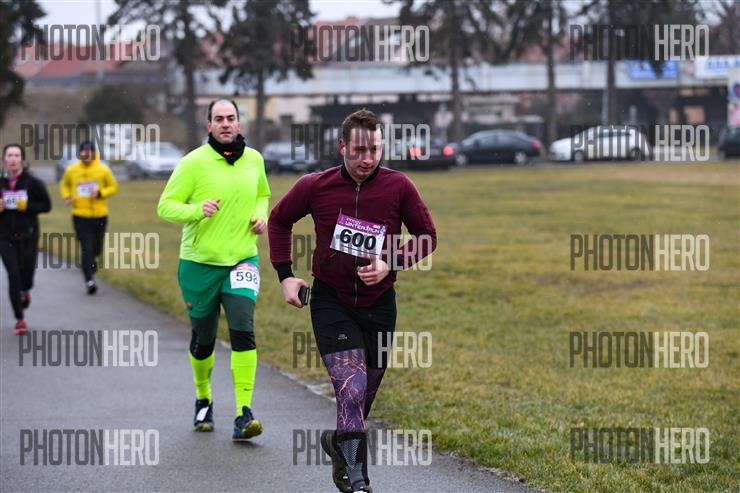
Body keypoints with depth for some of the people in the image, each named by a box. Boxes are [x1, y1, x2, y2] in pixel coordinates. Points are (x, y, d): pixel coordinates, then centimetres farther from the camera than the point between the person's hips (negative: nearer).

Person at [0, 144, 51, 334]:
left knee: (27, 274, 4)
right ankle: (19, 320, 3)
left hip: (28, 237, -1)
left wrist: (28, 206, -15)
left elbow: (46, 205, 0)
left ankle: (25, 292, 45)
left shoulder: (33, 183, -5)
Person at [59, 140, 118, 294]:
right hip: (80, 215, -1)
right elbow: (64, 185, 18)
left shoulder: (103, 169, -3)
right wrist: (66, 197, -1)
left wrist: (100, 193, -12)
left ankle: (93, 259, 51)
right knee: (86, 248, -10)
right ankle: (89, 281, -13)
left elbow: (113, 187, 5)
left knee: (97, 246, 14)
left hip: (99, 214, 1)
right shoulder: (71, 170, 1)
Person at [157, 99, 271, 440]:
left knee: (243, 331, -17)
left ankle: (244, 415, -17)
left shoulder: (254, 160, 5)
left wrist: (261, 215, 3)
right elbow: (165, 206, -7)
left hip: (242, 260, 2)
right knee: (203, 339, 10)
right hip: (200, 262, -1)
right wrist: (198, 210, -25)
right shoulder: (194, 162, -8)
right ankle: (203, 400, 37)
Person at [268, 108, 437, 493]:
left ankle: (339, 442, 44)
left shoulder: (398, 187, -6)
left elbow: (427, 238, 2)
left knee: (364, 394, 14)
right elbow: (279, 220, 12)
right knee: (352, 387, -17)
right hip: (331, 302, -2)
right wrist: (285, 275, 4)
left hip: (379, 304, 2)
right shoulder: (315, 186, -6)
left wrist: (389, 264, -13)